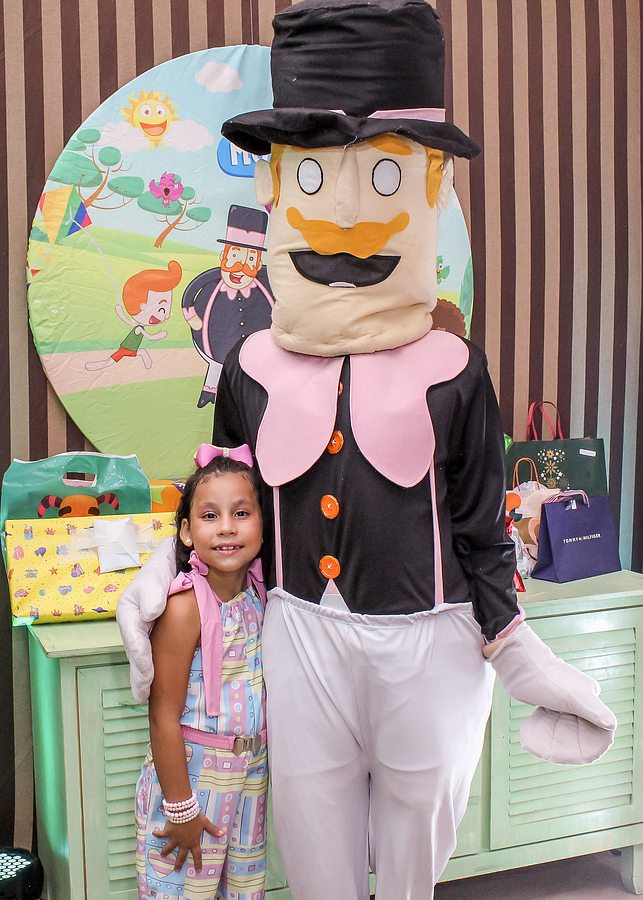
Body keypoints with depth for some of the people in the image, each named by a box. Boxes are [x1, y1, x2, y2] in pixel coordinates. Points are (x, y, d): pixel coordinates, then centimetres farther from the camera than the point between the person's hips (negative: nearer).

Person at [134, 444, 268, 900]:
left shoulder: (260, 594, -2)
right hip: (190, 772, -6)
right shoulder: (185, 607, -21)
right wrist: (180, 807, -15)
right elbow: (165, 715, -19)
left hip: (251, 773, 6)